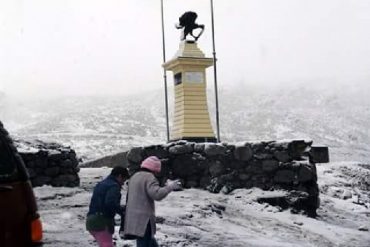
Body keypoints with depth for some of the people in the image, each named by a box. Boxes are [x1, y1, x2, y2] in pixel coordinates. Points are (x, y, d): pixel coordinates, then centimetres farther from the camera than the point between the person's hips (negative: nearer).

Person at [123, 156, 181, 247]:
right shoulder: (149, 177, -12)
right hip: (144, 219, -9)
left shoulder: (135, 176, 18)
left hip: (133, 219, 10)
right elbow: (157, 194, -26)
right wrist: (170, 186, -14)